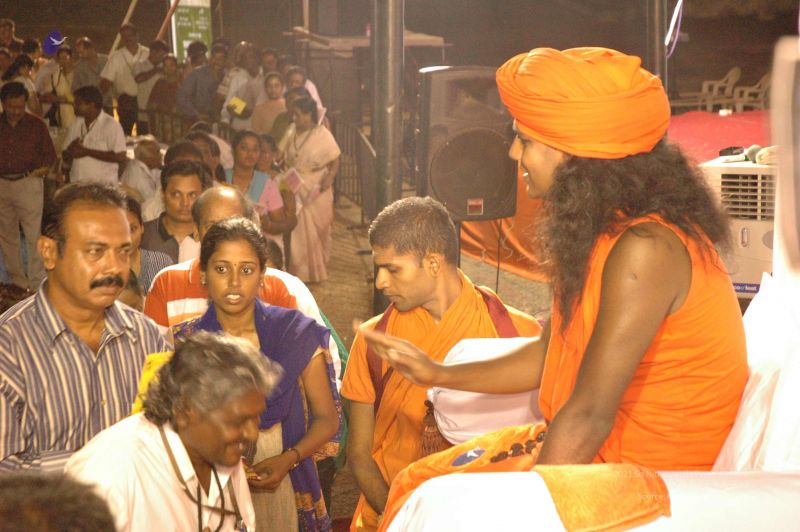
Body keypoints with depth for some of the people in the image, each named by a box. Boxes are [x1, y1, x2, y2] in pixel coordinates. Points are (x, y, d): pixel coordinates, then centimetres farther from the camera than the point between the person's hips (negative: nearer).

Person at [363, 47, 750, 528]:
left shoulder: (645, 249, -26)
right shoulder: (608, 232, 5)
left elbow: (590, 415, -26)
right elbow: (554, 355, 15)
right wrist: (440, 375, 16)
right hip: (606, 450, 9)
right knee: (416, 484, 9)